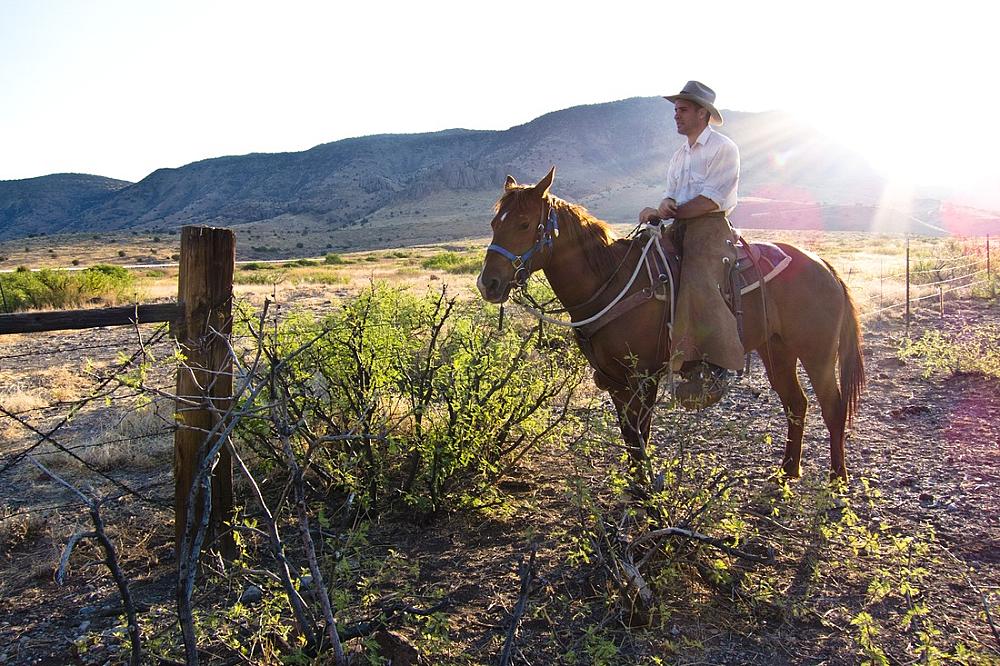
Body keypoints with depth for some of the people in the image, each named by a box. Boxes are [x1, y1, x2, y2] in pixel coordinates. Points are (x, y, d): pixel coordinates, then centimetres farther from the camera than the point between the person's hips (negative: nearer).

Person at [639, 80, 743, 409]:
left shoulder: (723, 148, -3)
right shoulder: (680, 155, 22)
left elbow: (711, 200, -14)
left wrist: (667, 212, -15)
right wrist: (664, 205, -7)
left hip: (711, 227, -9)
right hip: (679, 229, 9)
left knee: (698, 284, -31)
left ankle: (715, 369, -30)